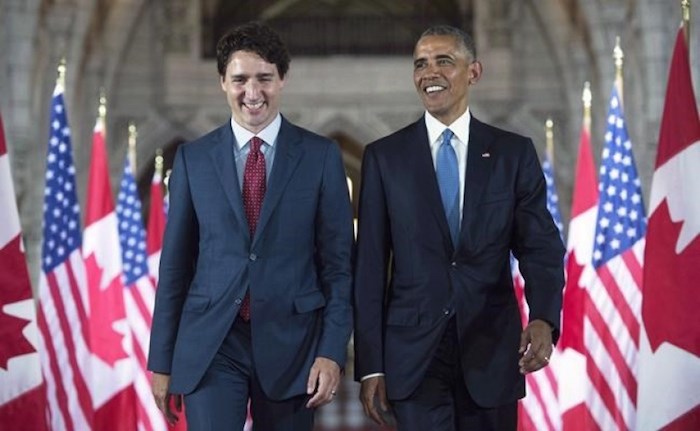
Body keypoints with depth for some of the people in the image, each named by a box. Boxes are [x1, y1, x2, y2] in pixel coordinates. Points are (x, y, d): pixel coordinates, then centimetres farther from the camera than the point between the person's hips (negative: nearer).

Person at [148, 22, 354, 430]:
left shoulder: (321, 155, 2)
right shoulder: (192, 158, 5)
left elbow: (338, 260, 1)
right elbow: (175, 262, 7)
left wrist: (333, 350, -7)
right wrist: (162, 360, 6)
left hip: (290, 342, 0)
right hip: (210, 344, 0)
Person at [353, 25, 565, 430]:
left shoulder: (515, 153, 4)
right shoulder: (384, 156, 4)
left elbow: (541, 247, -1)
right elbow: (370, 265, 2)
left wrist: (544, 319, -21)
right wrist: (370, 365, -3)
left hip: (492, 352, 1)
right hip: (414, 354, -1)